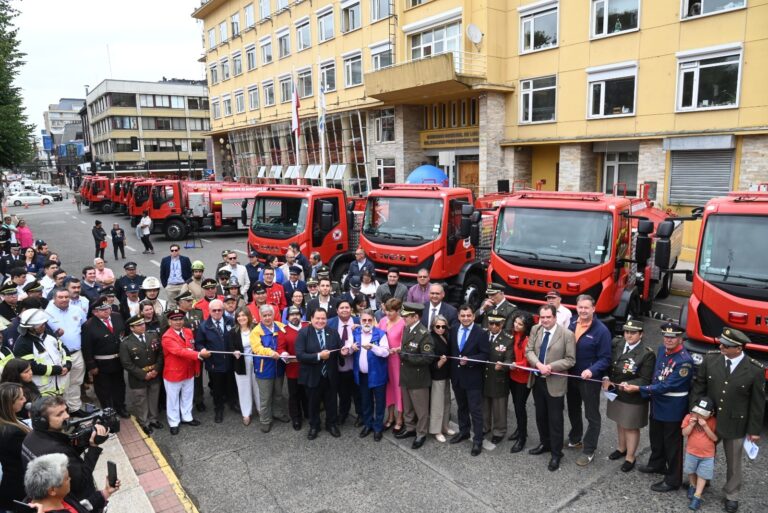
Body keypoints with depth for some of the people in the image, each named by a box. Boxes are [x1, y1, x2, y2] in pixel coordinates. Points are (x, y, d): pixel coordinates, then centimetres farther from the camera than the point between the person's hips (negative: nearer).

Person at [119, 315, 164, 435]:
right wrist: (143, 374, -16)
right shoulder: (126, 343, -14)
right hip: (138, 379, -3)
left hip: (155, 376, 3)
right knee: (141, 403, 12)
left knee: (153, 400, 18)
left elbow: (160, 353, 1)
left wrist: (156, 369, -10)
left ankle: (153, 419, 39)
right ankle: (144, 423, 31)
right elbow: (127, 363, -14)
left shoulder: (154, 336, -2)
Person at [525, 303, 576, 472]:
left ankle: (556, 453, 20)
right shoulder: (535, 330, 0)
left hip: (554, 383, -5)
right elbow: (529, 351, -1)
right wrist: (538, 364, -20)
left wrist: (550, 367, -23)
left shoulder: (567, 334, -15)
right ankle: (545, 444, 39)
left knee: (555, 419, 5)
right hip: (537, 380, 5)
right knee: (540, 415, 19)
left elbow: (570, 360, -13)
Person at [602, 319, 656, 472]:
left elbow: (645, 380, -17)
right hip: (616, 393, 5)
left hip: (633, 398, -5)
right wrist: (606, 378, -11)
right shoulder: (616, 344, -5)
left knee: (631, 427, 11)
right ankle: (622, 448, 45)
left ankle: (630, 457, 29)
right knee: (620, 423, 23)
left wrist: (629, 384, -30)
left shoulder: (647, 354, -19)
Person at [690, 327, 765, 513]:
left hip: (735, 425, -2)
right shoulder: (710, 359, -12)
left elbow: (758, 402, -8)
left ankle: (731, 495, 38)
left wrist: (754, 430, -3)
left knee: (733, 462, 17)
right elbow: (699, 386, -1)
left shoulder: (755, 370, -17)